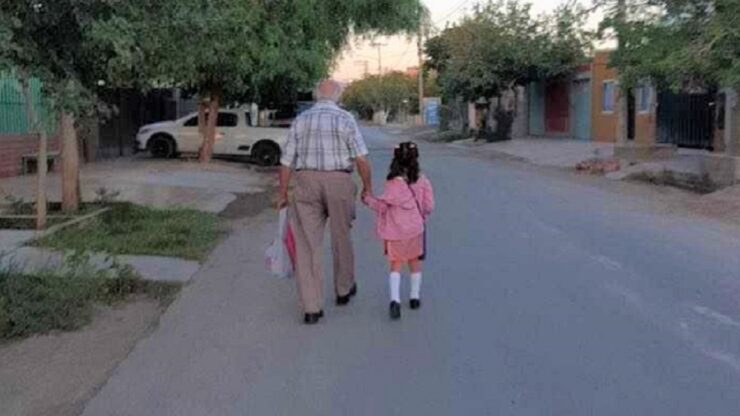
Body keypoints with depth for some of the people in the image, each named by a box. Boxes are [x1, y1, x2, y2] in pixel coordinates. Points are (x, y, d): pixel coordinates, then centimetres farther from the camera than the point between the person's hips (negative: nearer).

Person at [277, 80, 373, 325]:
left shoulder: (300, 120, 7)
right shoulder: (345, 119, -1)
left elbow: (287, 161, 5)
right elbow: (361, 159, -8)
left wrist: (282, 193, 12)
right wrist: (368, 187, 3)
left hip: (306, 182, 1)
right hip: (339, 182, -1)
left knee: (308, 245, 3)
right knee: (341, 239, 17)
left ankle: (312, 308, 0)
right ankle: (344, 290, 35)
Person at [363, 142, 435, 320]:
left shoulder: (393, 184, -11)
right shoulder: (422, 181, -5)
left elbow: (382, 205, -3)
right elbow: (428, 206, -2)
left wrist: (368, 199, 15)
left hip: (395, 231, -2)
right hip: (415, 229, 2)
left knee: (396, 265, 4)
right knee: (415, 262, 19)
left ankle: (395, 300, -12)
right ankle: (415, 297, 26)